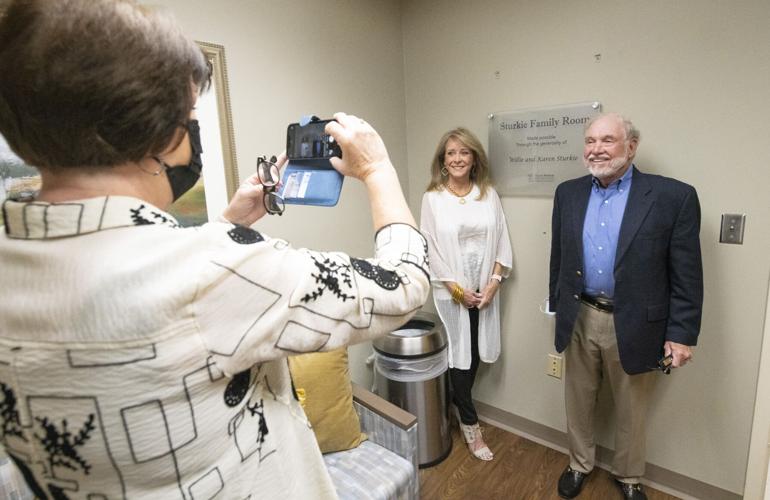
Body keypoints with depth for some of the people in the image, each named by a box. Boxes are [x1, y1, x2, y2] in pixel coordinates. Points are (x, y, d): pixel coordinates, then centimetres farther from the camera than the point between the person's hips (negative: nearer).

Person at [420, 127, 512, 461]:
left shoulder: (488, 194, 3)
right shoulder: (433, 198, -5)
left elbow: (502, 242, 3)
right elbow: (430, 249, -7)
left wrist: (493, 283, -6)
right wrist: (457, 289, -10)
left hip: (486, 289, 3)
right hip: (451, 292, -3)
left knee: (475, 353, 13)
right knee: (459, 355, 6)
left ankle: (459, 405, 40)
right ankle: (470, 425, 25)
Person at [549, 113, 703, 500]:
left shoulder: (674, 196, -10)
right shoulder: (568, 193, 2)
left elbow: (686, 275, -8)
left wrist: (681, 333, -9)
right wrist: (558, 306, 11)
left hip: (634, 325, -2)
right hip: (579, 319, 3)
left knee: (631, 411, 18)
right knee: (578, 402, 19)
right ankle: (579, 465, 43)